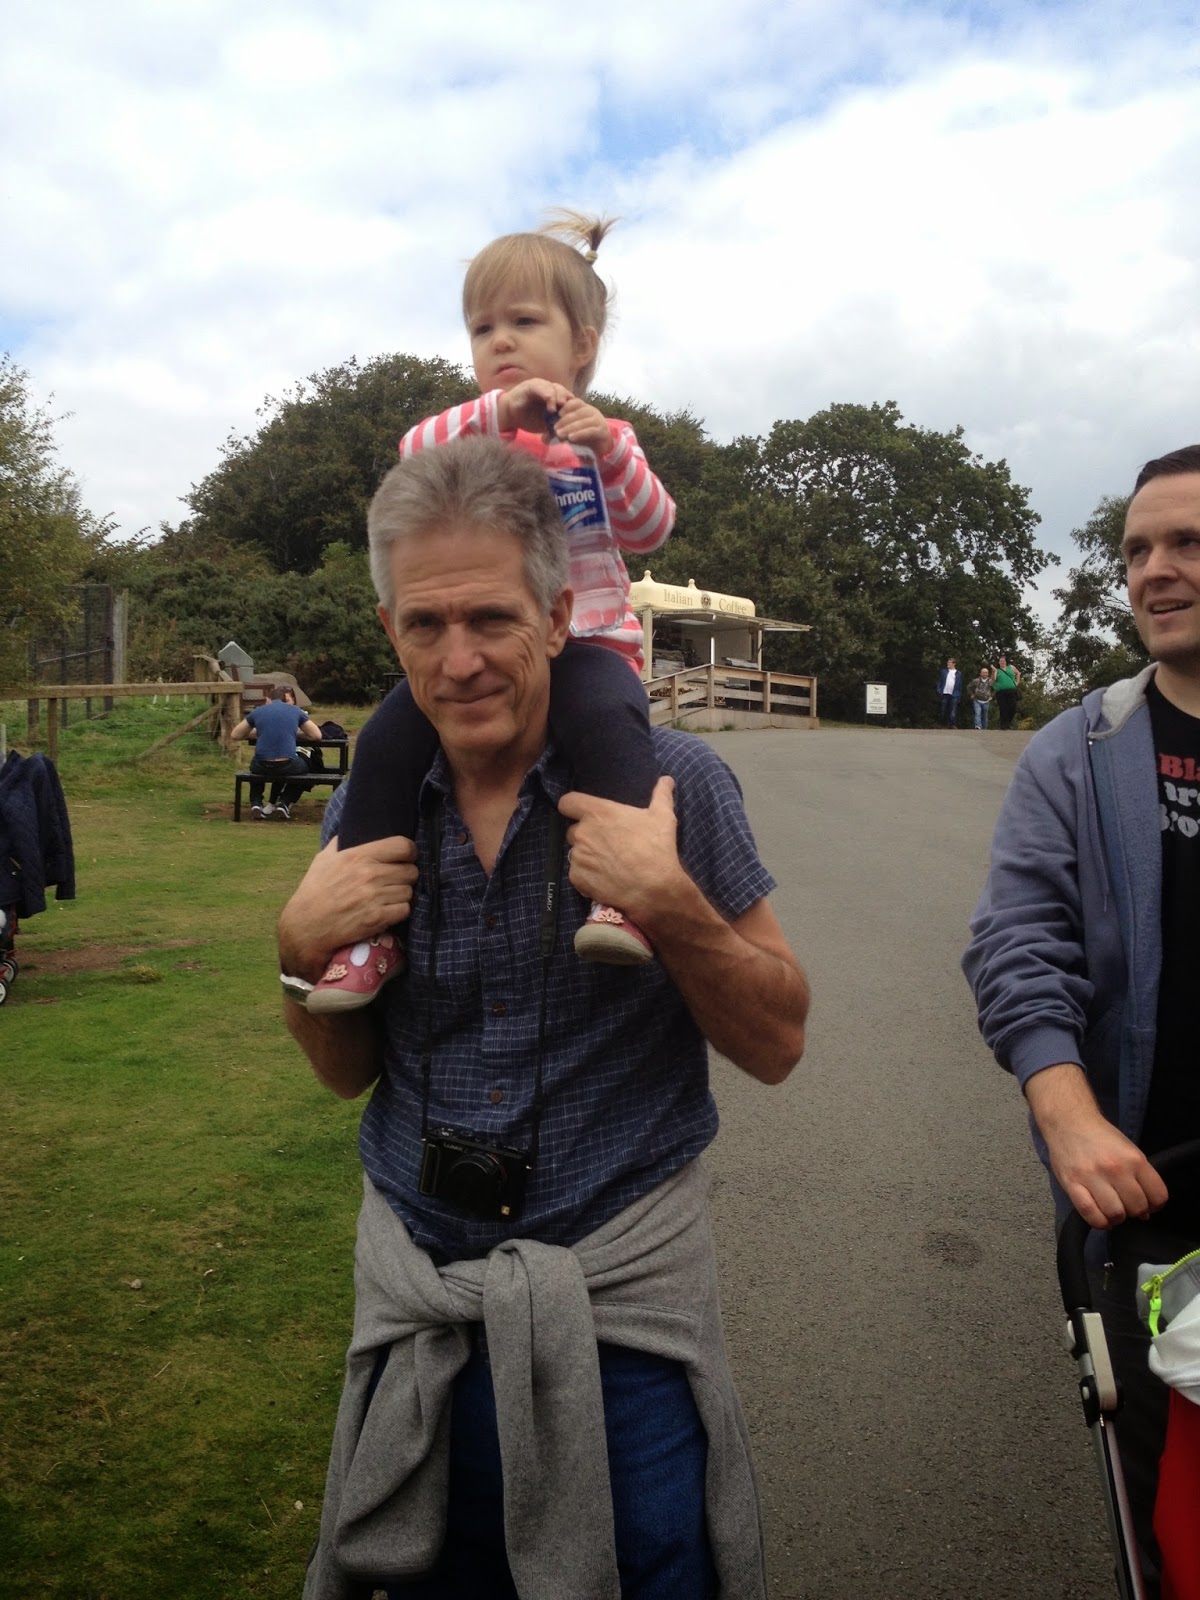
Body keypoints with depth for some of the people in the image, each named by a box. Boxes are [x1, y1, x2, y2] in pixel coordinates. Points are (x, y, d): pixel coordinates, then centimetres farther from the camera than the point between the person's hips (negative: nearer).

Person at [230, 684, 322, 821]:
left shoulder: (258, 711, 9)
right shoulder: (295, 711, 8)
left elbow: (235, 735, 17)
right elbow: (317, 735, 14)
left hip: (261, 767, 2)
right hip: (287, 767, -2)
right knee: (304, 766, 34)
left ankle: (256, 803, 22)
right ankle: (284, 804, 16)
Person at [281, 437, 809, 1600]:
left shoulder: (671, 782, -13)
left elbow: (774, 1047, -9)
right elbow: (346, 1072, 7)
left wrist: (671, 905, -25)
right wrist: (304, 950, -12)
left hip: (624, 1291, -3)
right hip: (414, 1279, 4)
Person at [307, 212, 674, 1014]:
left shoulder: (604, 437, 12)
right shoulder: (474, 430, 13)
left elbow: (651, 531, -3)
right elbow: (413, 451, -10)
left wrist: (608, 451, -19)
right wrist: (499, 413, -25)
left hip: (586, 638, -2)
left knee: (608, 719, -36)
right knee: (389, 739, -19)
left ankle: (624, 894, -39)